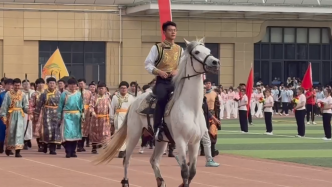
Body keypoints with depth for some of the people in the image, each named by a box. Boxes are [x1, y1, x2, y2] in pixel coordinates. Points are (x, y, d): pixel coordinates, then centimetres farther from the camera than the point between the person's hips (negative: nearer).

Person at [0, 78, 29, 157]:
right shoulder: (8, 94, -1)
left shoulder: (22, 94, 5)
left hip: (20, 115, 1)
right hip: (11, 114, -1)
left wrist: (27, 109, -17)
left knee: (19, 131, -7)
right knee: (10, 131, 5)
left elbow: (25, 105, 5)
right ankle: (8, 147, 28)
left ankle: (18, 151, -7)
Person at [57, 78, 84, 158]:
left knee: (75, 133, 4)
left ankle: (73, 151, 12)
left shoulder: (79, 94, 7)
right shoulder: (64, 94, 1)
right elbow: (60, 106, 4)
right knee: (68, 133, -9)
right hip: (67, 116, -3)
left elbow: (81, 106, 10)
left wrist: (82, 116, 4)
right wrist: (59, 117, 3)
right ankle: (68, 152, -6)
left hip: (76, 116, 3)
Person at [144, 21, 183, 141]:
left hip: (175, 80, 4)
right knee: (162, 98, -31)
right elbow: (148, 64, 2)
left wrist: (178, 71, -9)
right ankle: (157, 128, -25)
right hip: (161, 81, -4)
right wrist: (158, 71, -15)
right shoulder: (157, 48, 4)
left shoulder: (180, 49, 15)